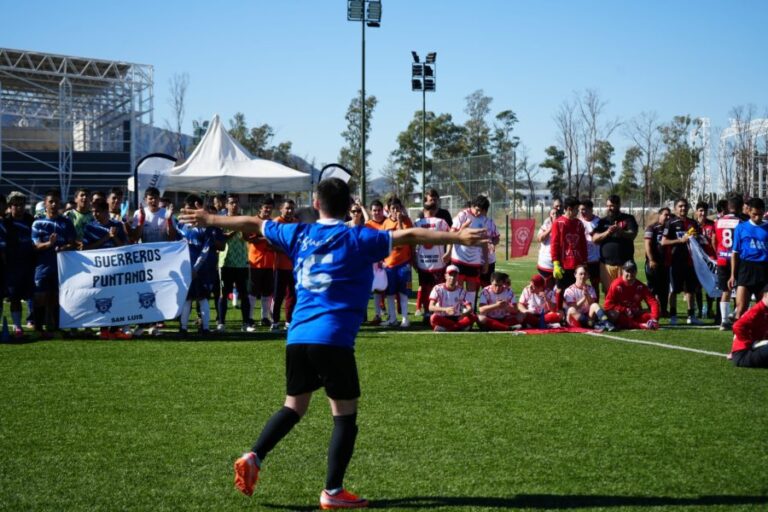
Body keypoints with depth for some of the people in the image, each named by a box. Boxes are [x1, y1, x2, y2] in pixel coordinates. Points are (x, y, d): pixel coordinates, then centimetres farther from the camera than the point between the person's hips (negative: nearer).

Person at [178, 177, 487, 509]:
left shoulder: (299, 234, 12)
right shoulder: (357, 240, -2)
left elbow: (253, 225, 23)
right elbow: (408, 236, -10)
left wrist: (209, 219, 37)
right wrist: (459, 237, -10)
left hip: (297, 336, 5)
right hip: (333, 339, -5)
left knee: (293, 407, 19)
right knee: (345, 415, 4)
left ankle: (253, 458, 3)